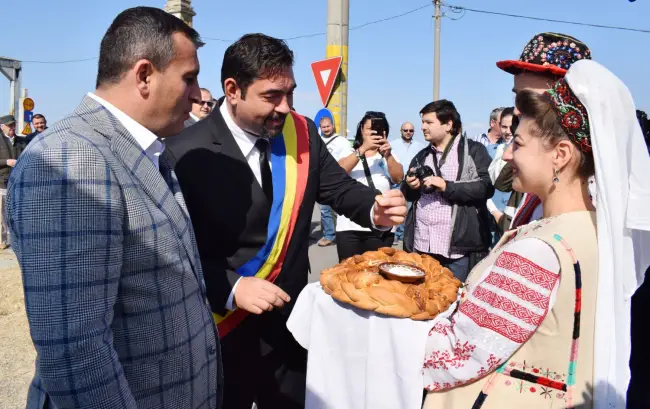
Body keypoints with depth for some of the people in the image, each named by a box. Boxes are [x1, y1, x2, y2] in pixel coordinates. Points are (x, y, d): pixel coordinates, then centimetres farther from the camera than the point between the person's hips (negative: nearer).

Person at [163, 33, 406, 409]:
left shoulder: (302, 132, -3)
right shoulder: (188, 153, -17)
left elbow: (339, 188, 6)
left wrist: (375, 210, -14)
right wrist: (231, 288, -27)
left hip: (291, 318, 5)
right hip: (222, 330, -4)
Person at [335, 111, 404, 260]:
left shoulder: (389, 155, 10)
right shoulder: (349, 152, 7)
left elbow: (398, 179, -7)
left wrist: (388, 155, -25)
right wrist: (363, 148, -26)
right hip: (350, 226, -1)